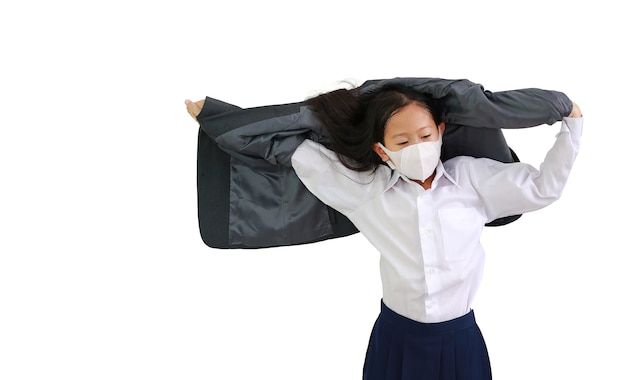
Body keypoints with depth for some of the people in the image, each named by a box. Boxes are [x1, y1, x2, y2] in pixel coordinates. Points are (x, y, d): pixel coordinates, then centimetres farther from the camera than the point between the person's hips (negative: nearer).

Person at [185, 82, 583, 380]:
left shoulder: (472, 176, -3)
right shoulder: (365, 188, -6)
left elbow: (543, 186, 4)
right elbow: (297, 150, -4)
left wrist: (572, 125, 2)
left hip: (459, 339, 1)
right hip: (397, 337, 0)